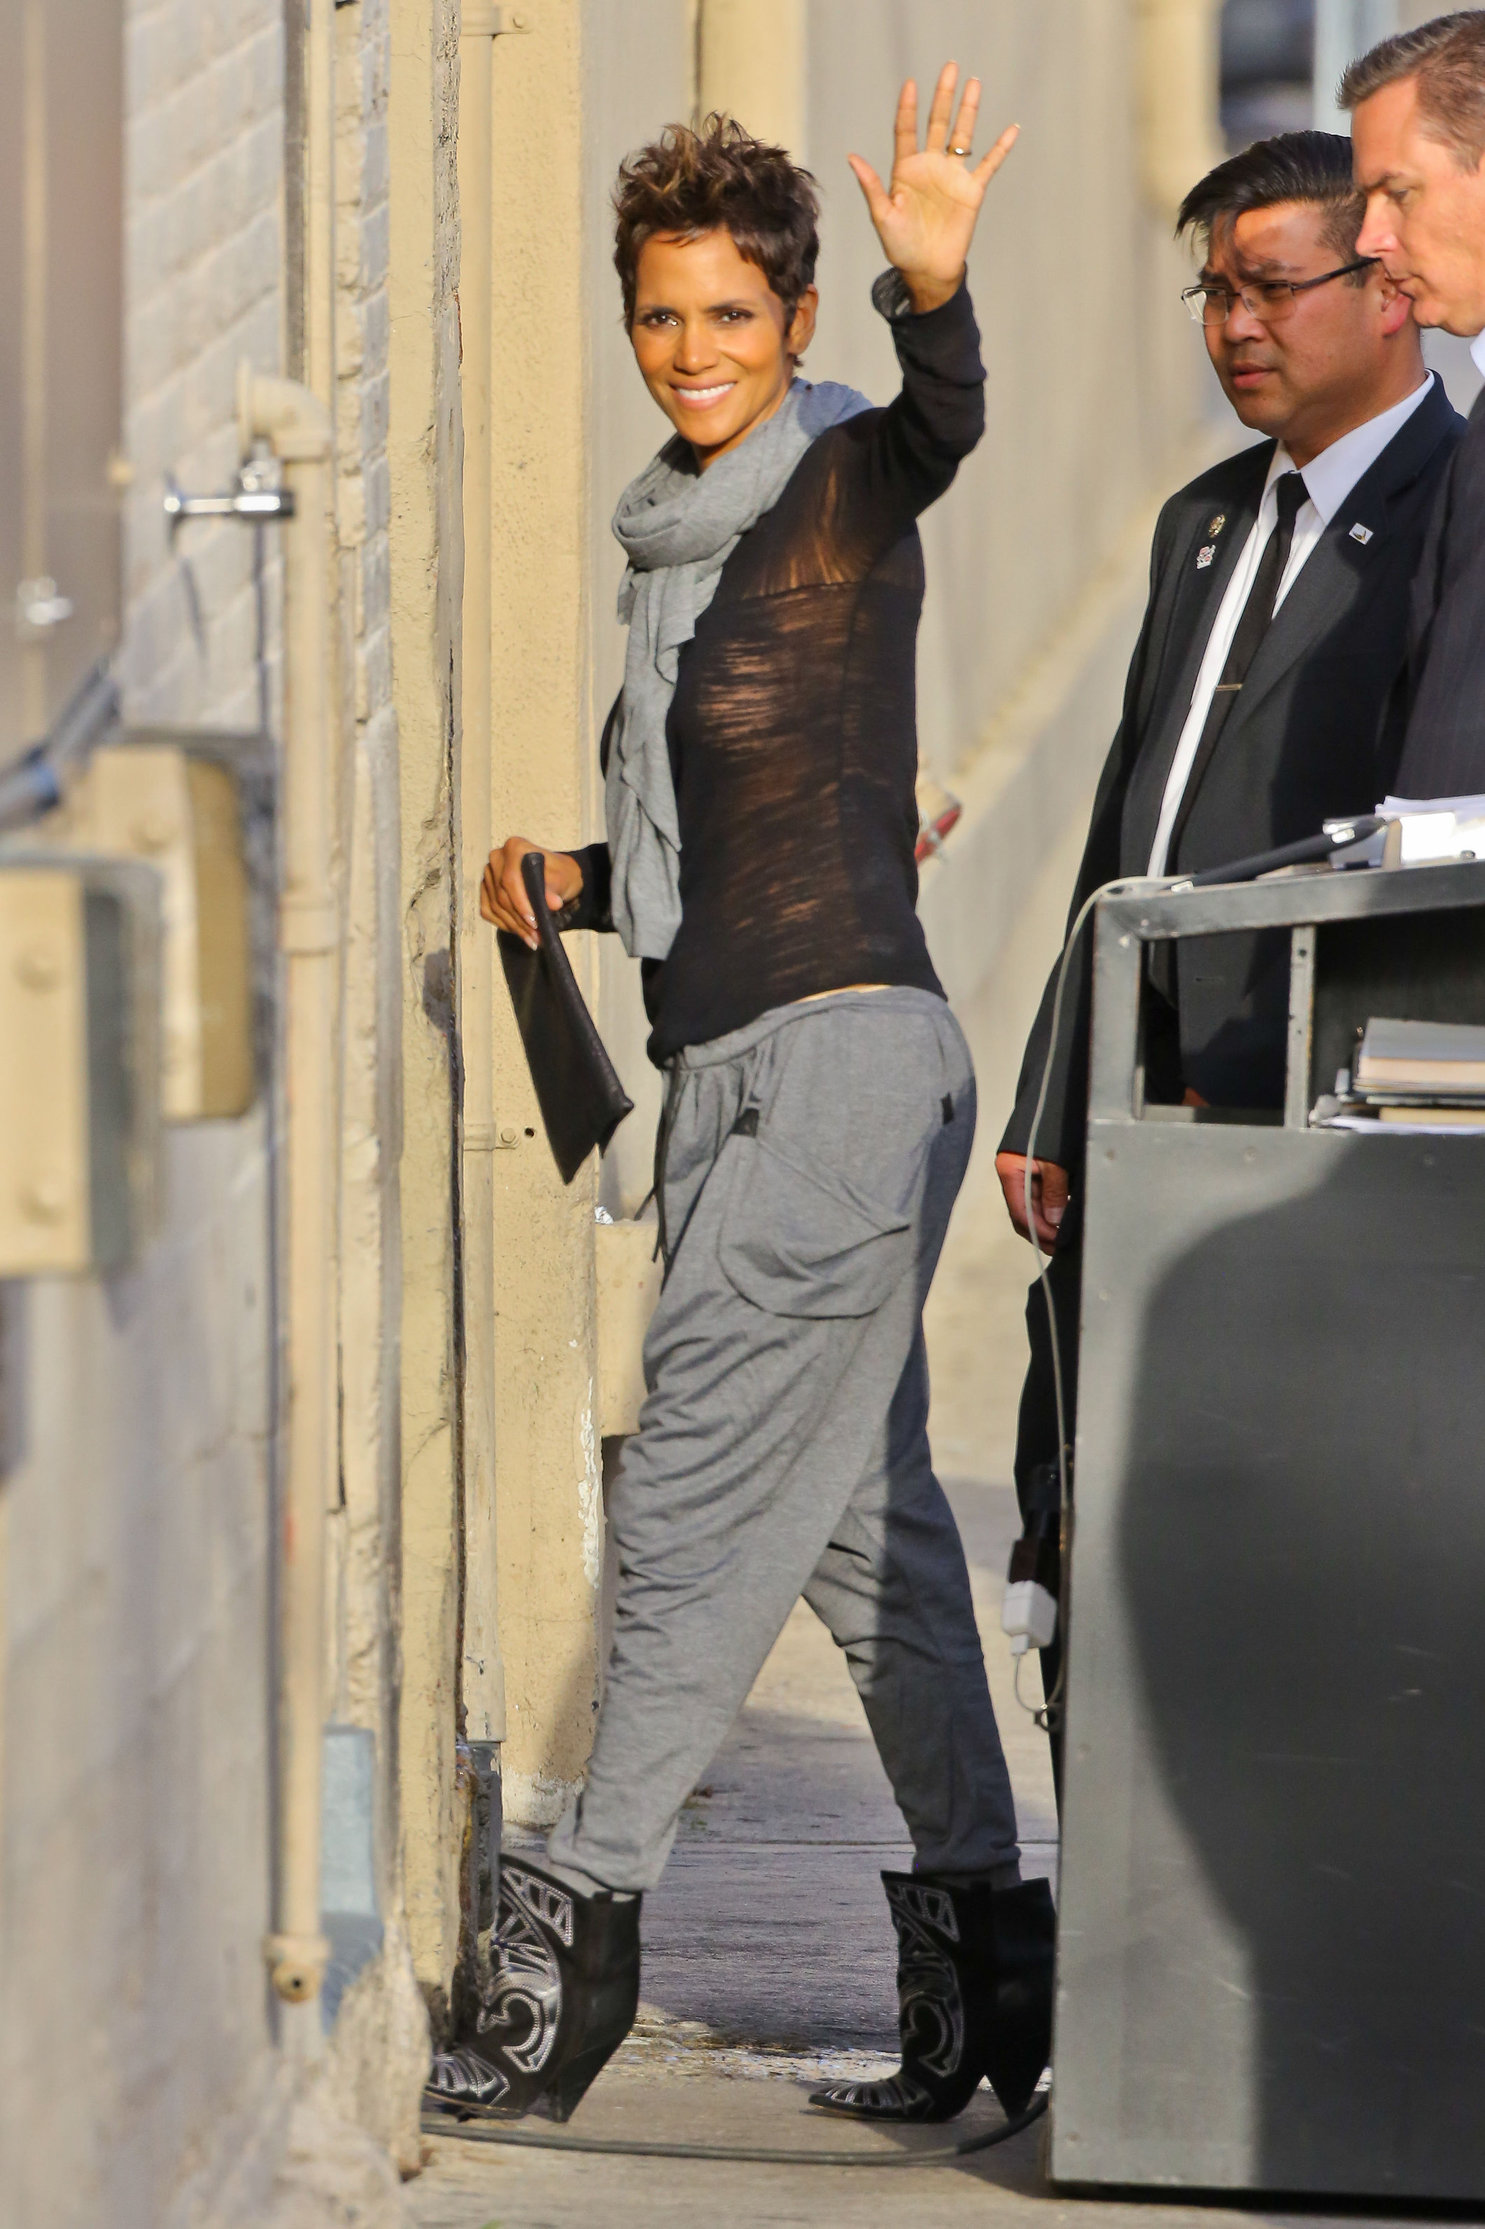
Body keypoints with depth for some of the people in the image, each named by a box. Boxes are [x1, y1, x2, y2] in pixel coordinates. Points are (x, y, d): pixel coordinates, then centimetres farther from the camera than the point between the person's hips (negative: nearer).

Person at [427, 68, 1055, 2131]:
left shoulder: (845, 481, -6)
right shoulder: (676, 541, 17)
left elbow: (945, 425, -31)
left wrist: (937, 291, -52)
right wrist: (569, 885, 7)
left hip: (845, 1054, -9)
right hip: (730, 1070, 9)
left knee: (697, 1506, -6)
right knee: (862, 1517, 9)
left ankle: (576, 1939, -1)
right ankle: (992, 1969, 13)